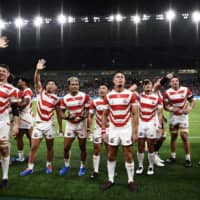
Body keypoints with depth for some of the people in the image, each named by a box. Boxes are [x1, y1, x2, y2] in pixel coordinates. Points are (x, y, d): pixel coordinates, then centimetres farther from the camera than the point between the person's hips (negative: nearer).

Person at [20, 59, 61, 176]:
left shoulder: (56, 99, 0)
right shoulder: (40, 92, 4)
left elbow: (59, 114, 4)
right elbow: (36, 81, -11)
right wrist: (38, 70, -29)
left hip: (49, 125, -1)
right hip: (38, 124, 1)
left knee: (50, 147, 11)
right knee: (34, 147, 2)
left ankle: (49, 165, 28)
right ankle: (30, 168, 13)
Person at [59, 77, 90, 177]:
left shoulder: (84, 96, -8)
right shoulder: (64, 99, -1)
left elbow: (88, 110, -4)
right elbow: (62, 113, 4)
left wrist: (82, 117, -23)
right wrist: (67, 116, -17)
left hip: (81, 124, -2)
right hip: (70, 125, 2)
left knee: (82, 147, 7)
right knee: (66, 147, 2)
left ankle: (82, 167, 25)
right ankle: (66, 165, 26)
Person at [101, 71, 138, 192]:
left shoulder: (131, 95, -4)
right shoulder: (108, 96, 2)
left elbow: (135, 114, -4)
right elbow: (105, 115, 7)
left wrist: (135, 132, -9)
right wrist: (104, 131, 1)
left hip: (126, 129, -2)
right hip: (113, 129, 2)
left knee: (129, 156, 5)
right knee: (111, 156, 9)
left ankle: (131, 180, 19)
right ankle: (111, 180, 23)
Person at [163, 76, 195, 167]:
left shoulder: (186, 90, -7)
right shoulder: (167, 92, -9)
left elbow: (192, 101, 2)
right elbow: (166, 106, -3)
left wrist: (189, 109, -16)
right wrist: (171, 109, -23)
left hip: (183, 116, -1)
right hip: (173, 116, 1)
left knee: (184, 136, -8)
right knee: (173, 136, 9)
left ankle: (188, 158, 3)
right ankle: (173, 156, 24)